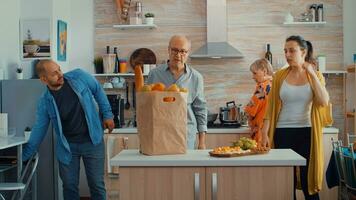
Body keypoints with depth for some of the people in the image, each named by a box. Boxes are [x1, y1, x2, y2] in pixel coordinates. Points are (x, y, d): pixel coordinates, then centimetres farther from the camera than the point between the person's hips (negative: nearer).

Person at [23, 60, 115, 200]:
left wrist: (107, 115, 4)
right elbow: (39, 129, 2)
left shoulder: (79, 77, -10)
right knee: (69, 187, 9)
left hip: (92, 142, -1)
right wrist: (24, 155, 4)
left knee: (97, 185, 5)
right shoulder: (45, 102, -7)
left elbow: (98, 91, 6)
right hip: (67, 147, 1)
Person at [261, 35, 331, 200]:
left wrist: (312, 73, -13)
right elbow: (271, 106, 4)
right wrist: (265, 133, -2)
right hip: (283, 133, 1)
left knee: (308, 181, 3)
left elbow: (324, 102, -13)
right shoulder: (280, 76, 3)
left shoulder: (315, 75, 3)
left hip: (307, 133, 0)